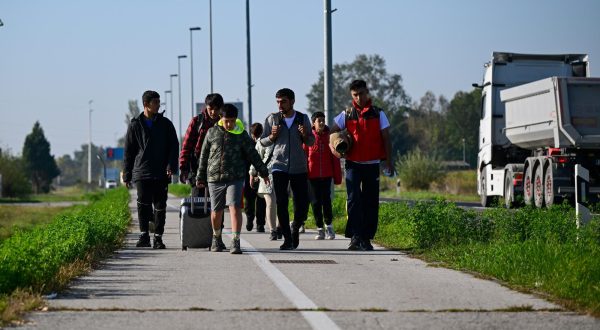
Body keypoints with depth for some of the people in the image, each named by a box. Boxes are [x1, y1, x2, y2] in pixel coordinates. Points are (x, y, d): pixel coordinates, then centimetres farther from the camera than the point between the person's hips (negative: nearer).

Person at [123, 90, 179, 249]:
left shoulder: (165, 124, 8)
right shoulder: (135, 125, 6)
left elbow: (174, 146, 6)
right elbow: (128, 151, 9)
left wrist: (171, 166, -9)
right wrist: (127, 175, 5)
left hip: (161, 173, 1)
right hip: (142, 172, -1)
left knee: (160, 206, 1)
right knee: (143, 204, -7)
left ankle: (158, 237, 6)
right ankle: (144, 235, 2)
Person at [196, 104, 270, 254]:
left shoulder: (241, 134, 2)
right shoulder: (212, 132, 4)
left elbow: (252, 154, 10)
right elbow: (204, 156, 11)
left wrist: (263, 172, 13)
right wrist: (200, 177, 14)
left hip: (235, 178, -1)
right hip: (214, 178, 1)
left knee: (235, 207, -17)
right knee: (216, 212, 7)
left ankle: (235, 242, -17)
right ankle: (216, 238, 32)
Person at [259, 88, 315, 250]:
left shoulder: (303, 119, 3)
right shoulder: (272, 119, 0)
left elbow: (311, 142, 10)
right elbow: (263, 142, 7)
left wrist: (305, 135, -12)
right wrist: (272, 137, -13)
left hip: (299, 168, 1)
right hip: (279, 167, -1)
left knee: (302, 205, 0)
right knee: (281, 204, -8)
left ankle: (295, 229, 29)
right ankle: (287, 239, -2)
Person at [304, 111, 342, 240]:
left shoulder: (329, 136, 4)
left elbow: (335, 157, 5)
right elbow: (303, 156, 1)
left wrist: (337, 176, 3)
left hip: (326, 174, 0)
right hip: (313, 175, 0)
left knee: (326, 199, -5)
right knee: (316, 201, 3)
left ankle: (329, 226, 9)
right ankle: (320, 229, 10)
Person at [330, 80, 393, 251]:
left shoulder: (378, 114, 4)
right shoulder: (346, 114, 4)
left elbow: (386, 138, 3)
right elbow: (333, 132, 11)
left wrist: (388, 161, -3)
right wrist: (333, 146, -9)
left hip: (372, 164, 1)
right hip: (353, 164, -1)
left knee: (371, 202, 4)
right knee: (354, 199, -13)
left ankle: (366, 238, 12)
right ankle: (355, 237, -16)